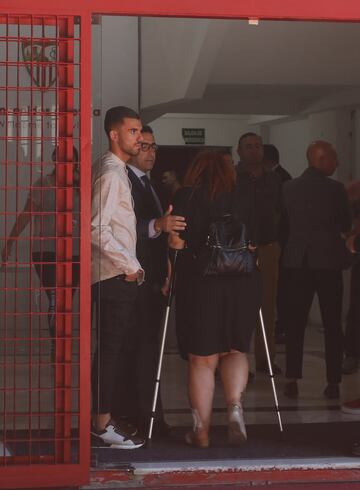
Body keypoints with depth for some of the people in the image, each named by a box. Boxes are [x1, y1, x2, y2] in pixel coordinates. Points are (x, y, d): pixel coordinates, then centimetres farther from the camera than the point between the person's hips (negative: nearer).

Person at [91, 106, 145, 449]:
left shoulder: (118, 172, 18)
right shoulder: (110, 173, -13)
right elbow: (97, 228, -20)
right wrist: (130, 266, -16)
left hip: (120, 275, 10)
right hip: (115, 276, -10)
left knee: (111, 350, 12)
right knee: (110, 350, -6)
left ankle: (104, 419, 19)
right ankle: (103, 425, -2)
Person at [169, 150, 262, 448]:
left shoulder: (186, 197, 3)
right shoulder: (242, 201, 10)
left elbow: (177, 241, -5)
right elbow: (253, 247, 10)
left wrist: (169, 278, 9)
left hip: (200, 284, -2)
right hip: (242, 284, 2)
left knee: (202, 359, 5)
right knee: (235, 349, 16)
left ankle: (202, 431, 9)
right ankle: (235, 405, -7)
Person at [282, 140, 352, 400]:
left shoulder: (289, 188, 0)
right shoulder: (335, 189, -10)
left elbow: (285, 221, 7)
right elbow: (346, 225, -2)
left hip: (298, 261, 3)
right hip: (328, 261, -3)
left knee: (295, 323, 8)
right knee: (332, 324, 5)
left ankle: (292, 380, 5)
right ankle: (333, 383, 4)